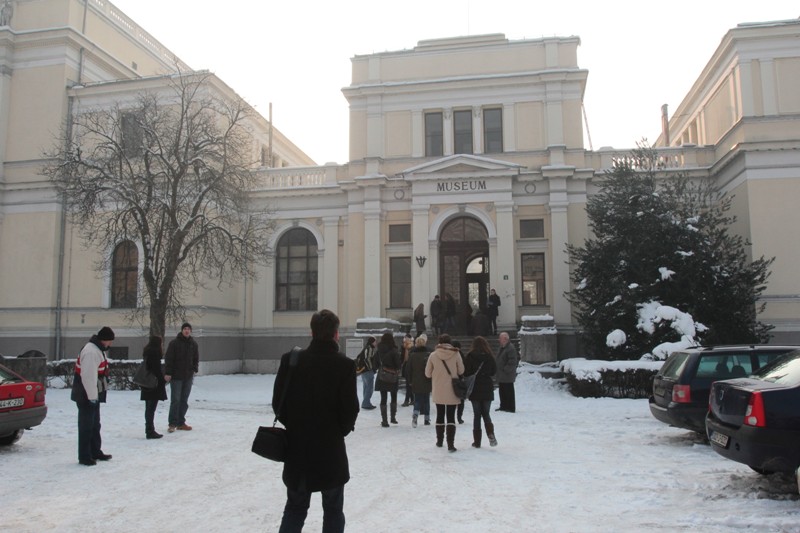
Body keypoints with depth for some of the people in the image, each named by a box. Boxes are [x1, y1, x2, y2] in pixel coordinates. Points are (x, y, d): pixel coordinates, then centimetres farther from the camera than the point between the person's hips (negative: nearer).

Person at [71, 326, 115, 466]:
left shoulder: (97, 350, 12)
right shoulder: (91, 352, -22)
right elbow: (88, 377, -27)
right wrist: (92, 397, -24)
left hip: (93, 395, 11)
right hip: (86, 396, -11)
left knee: (95, 424, 18)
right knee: (86, 425, -3)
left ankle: (95, 452, 28)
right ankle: (84, 457, 5)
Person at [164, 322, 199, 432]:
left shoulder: (193, 344, 8)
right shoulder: (174, 343, -6)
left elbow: (196, 358, 16)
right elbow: (168, 359, -9)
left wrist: (195, 369, 1)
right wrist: (167, 373, -14)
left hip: (188, 377, 5)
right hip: (176, 376, -5)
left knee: (184, 400, 9)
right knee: (175, 400, -6)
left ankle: (181, 423, 17)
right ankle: (172, 424, 3)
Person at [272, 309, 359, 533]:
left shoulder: (291, 359, -5)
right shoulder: (345, 364, -13)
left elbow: (278, 400, -3)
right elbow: (350, 407, -13)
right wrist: (341, 430, 7)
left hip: (297, 447, 3)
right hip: (331, 447, -2)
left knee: (295, 508, 18)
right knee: (333, 510, 14)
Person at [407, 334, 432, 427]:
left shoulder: (412, 355, -1)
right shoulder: (427, 355, -10)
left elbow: (409, 369, 4)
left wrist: (410, 380, 13)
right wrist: (431, 380, 2)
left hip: (415, 383, 1)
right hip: (426, 383, -1)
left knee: (417, 400, 8)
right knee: (426, 400, 12)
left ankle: (415, 414, -18)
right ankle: (427, 419, 18)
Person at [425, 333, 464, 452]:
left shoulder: (433, 355, -7)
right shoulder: (456, 354, -9)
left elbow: (427, 373, 1)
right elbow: (461, 371, 1)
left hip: (438, 392, 1)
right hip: (452, 391, -1)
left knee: (440, 415, 17)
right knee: (451, 417, 3)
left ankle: (439, 441, 28)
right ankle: (450, 444, -5)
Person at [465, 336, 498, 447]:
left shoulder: (470, 356, -10)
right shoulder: (489, 357, -3)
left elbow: (466, 372, -9)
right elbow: (494, 371, 6)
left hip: (475, 390, -1)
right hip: (487, 389, 2)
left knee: (477, 415, 7)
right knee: (486, 414, 13)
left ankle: (477, 441, 7)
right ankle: (490, 434, -10)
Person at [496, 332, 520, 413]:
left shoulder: (511, 348, -17)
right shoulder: (502, 348, 14)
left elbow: (513, 361, -22)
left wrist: (506, 369, -19)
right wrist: (498, 371, 16)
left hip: (508, 375, -10)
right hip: (501, 375, 10)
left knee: (509, 392, -3)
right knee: (502, 391, 15)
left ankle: (511, 408, 4)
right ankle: (503, 406, 24)